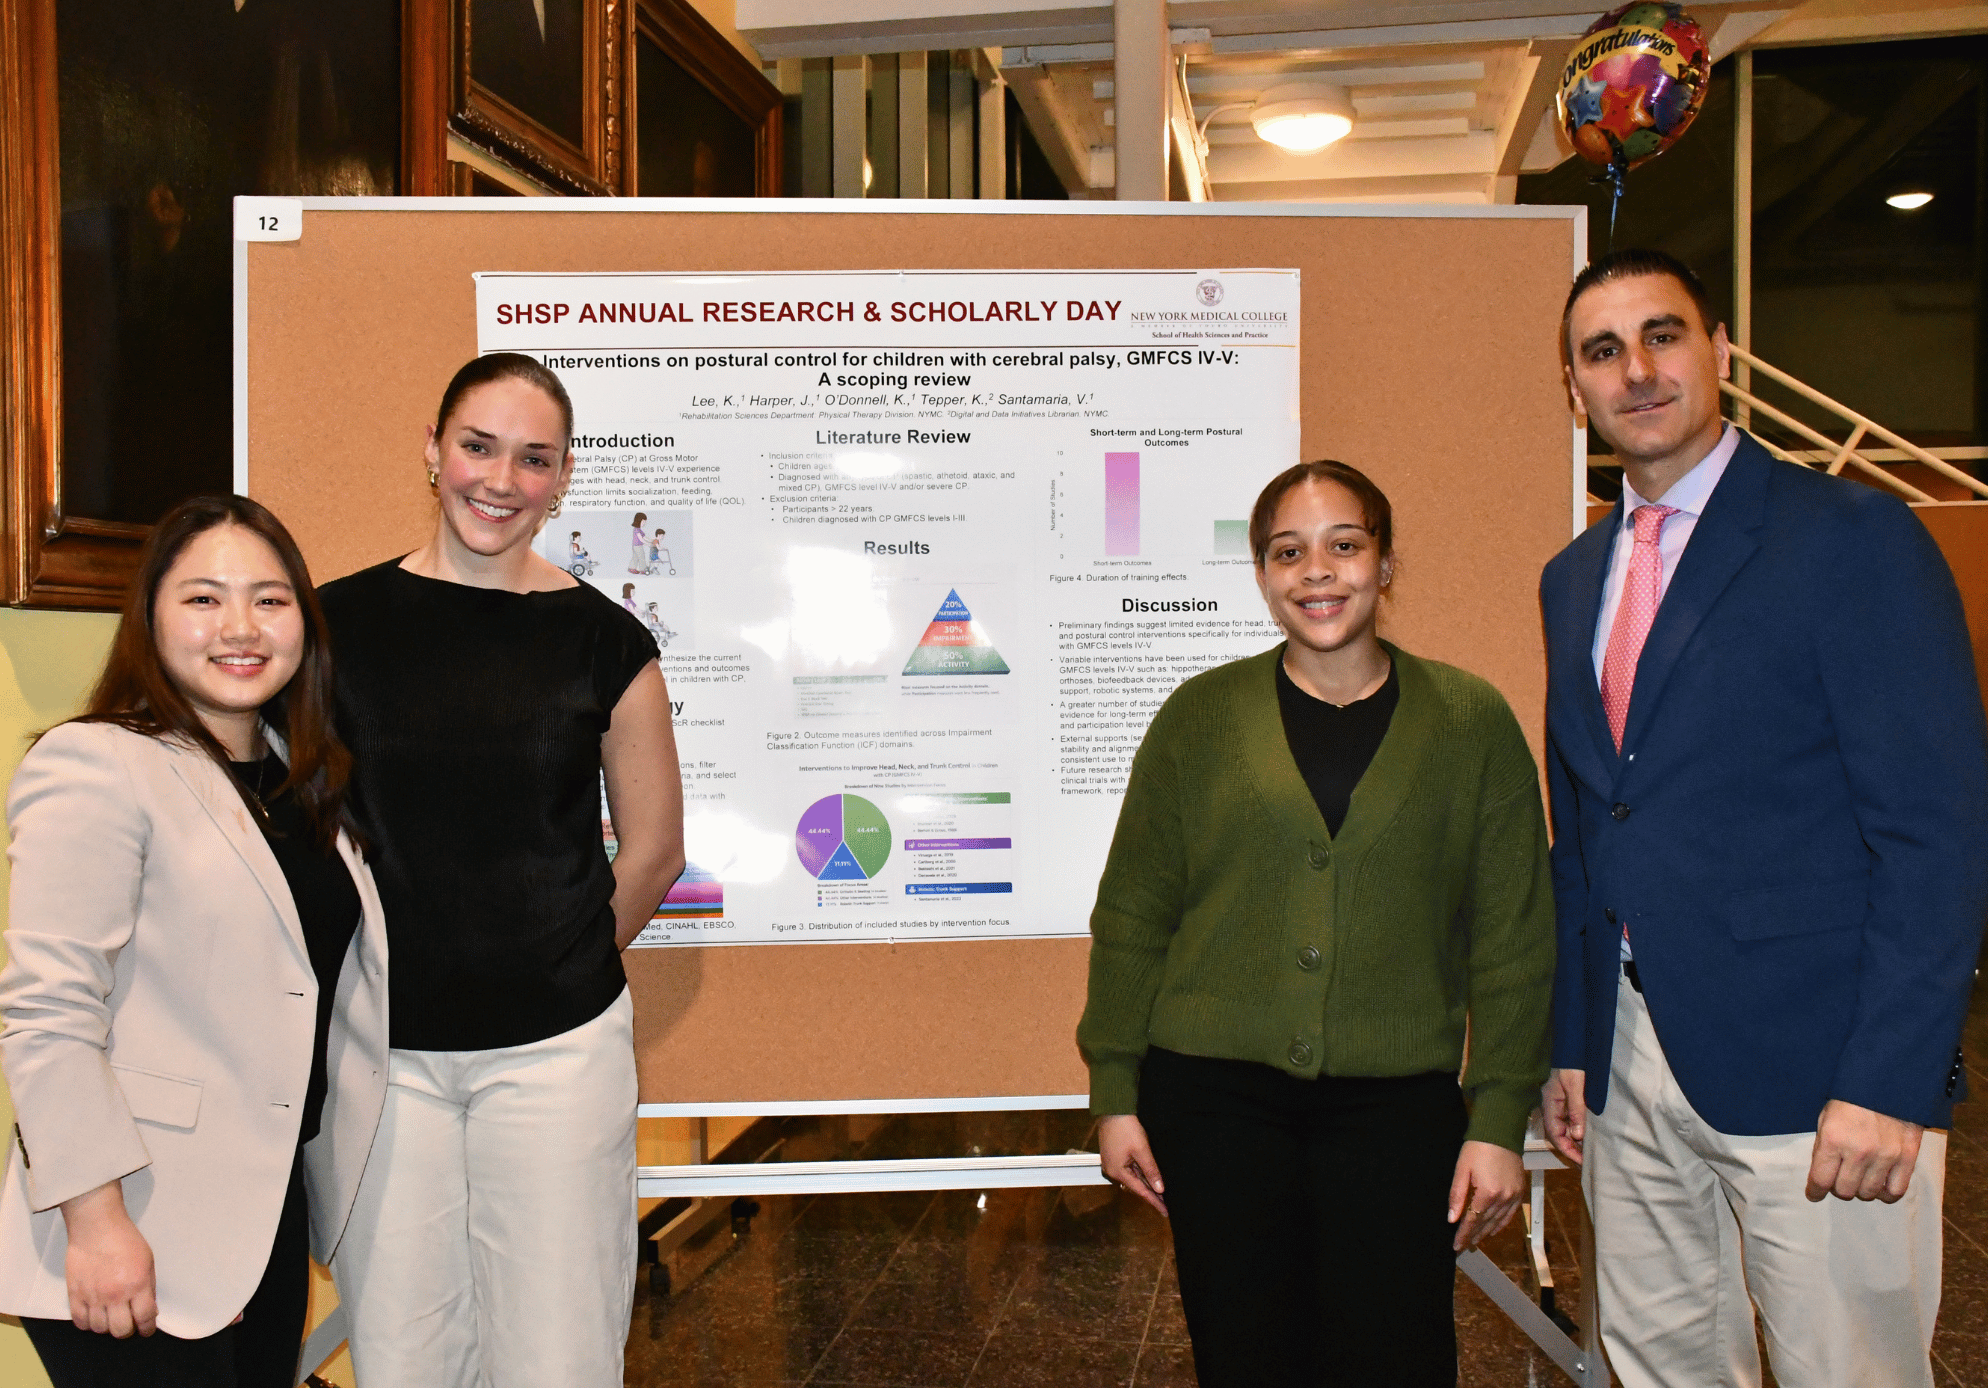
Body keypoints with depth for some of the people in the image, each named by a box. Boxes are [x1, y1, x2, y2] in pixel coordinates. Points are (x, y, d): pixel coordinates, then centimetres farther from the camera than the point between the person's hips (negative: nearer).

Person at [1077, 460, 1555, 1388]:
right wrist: (1115, 1092, 4)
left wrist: (1501, 1119, 0)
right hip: (1214, 1100, 1)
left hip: (1398, 1105, 0)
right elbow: (1131, 918, 7)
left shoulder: (1474, 724, 4)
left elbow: (1513, 941, 4)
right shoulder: (1198, 718, 4)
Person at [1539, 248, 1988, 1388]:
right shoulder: (1573, 579, 14)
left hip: (1814, 1073, -6)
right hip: (1631, 1075, 6)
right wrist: (1569, 1044, 13)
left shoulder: (1853, 536, -7)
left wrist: (1889, 1083, -17)